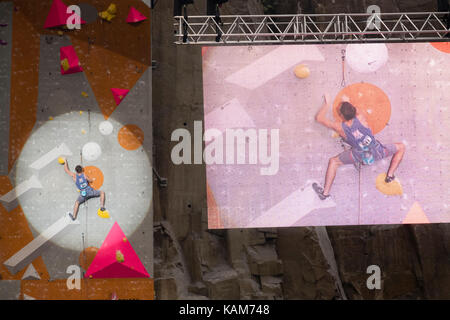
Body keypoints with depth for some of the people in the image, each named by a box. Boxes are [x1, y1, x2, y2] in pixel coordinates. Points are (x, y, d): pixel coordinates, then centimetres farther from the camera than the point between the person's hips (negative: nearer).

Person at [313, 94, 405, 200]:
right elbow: (356, 111, 17)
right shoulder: (360, 118, -12)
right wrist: (347, 102, 31)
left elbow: (319, 118, 1)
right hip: (376, 152, 0)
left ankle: (325, 192, 13)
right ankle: (390, 176, 18)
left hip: (360, 156, 0)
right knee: (401, 147, 22)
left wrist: (326, 104, 12)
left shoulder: (340, 127, -12)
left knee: (333, 162, 18)